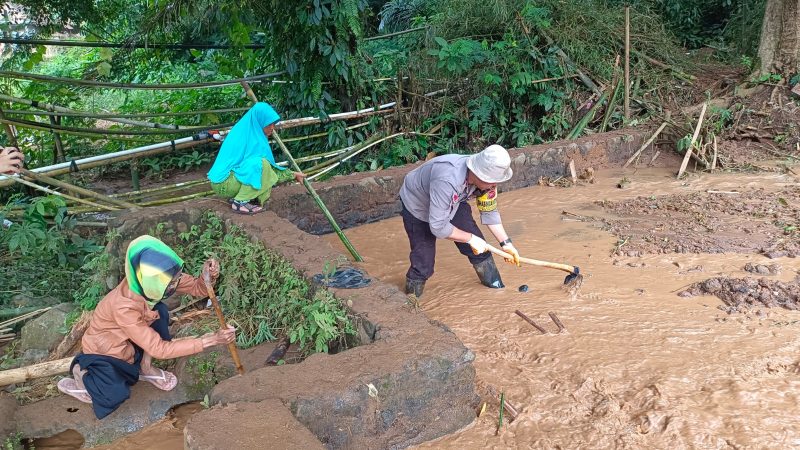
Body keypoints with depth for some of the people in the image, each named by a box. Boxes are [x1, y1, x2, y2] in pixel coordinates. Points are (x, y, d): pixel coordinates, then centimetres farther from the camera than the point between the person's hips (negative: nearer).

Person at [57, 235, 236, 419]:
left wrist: (208, 277, -38)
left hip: (130, 345, 5)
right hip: (104, 353, -5)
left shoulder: (152, 282, -24)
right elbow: (160, 349, -34)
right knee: (115, 396, -22)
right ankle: (82, 374, 8)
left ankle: (145, 368, 2)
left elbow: (197, 287, -13)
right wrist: (210, 340, -37)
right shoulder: (124, 307, -39)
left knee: (159, 311, -20)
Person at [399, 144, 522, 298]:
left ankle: (495, 285, 21)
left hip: (452, 202, 6)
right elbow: (438, 227, -37)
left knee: (479, 246, -2)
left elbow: (489, 212, -6)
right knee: (423, 262, -9)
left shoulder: (486, 177, -24)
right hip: (417, 206, -5)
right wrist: (470, 238, -27)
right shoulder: (447, 181, -45)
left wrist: (506, 243, -10)